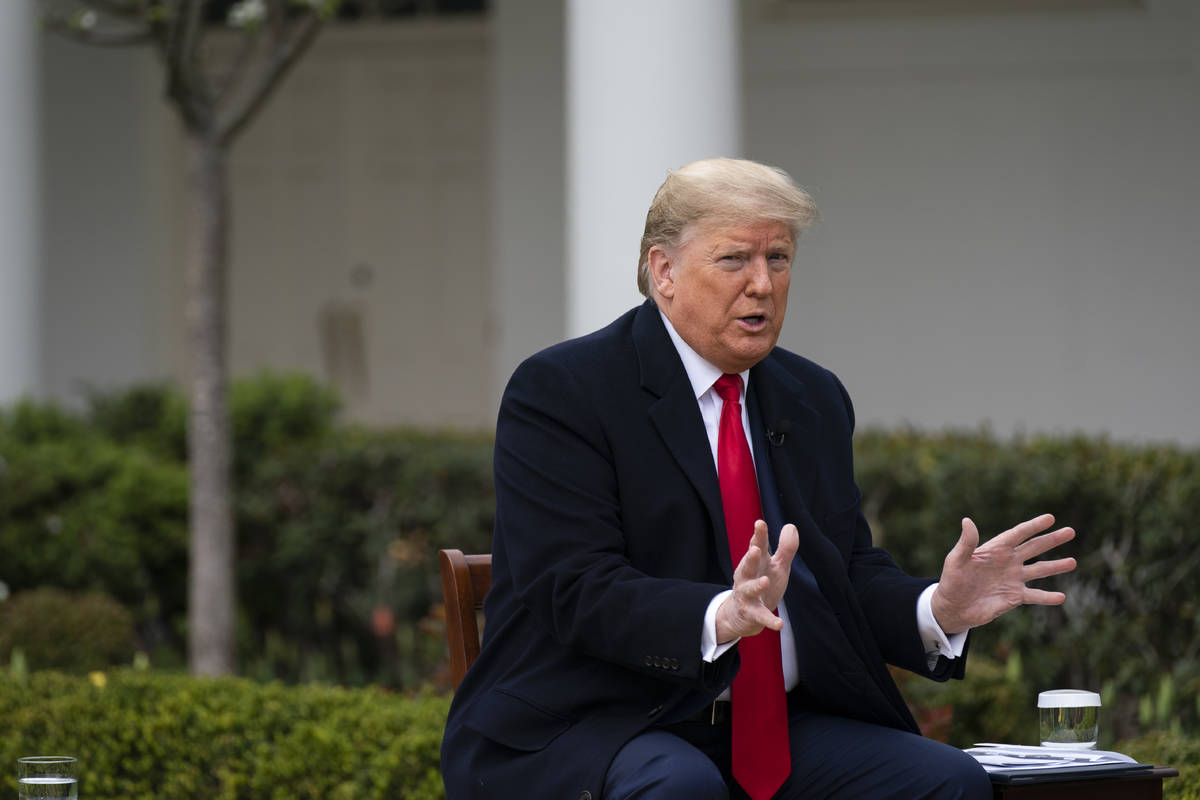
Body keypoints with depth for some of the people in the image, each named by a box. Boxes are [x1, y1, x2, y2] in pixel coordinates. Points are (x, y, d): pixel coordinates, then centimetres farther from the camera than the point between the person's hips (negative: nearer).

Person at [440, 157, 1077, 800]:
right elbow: (579, 593, -17)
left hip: (777, 732, 6)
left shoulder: (814, 401, 17)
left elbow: (849, 577, 14)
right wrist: (722, 617, -34)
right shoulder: (560, 391, -6)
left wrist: (940, 608, -8)